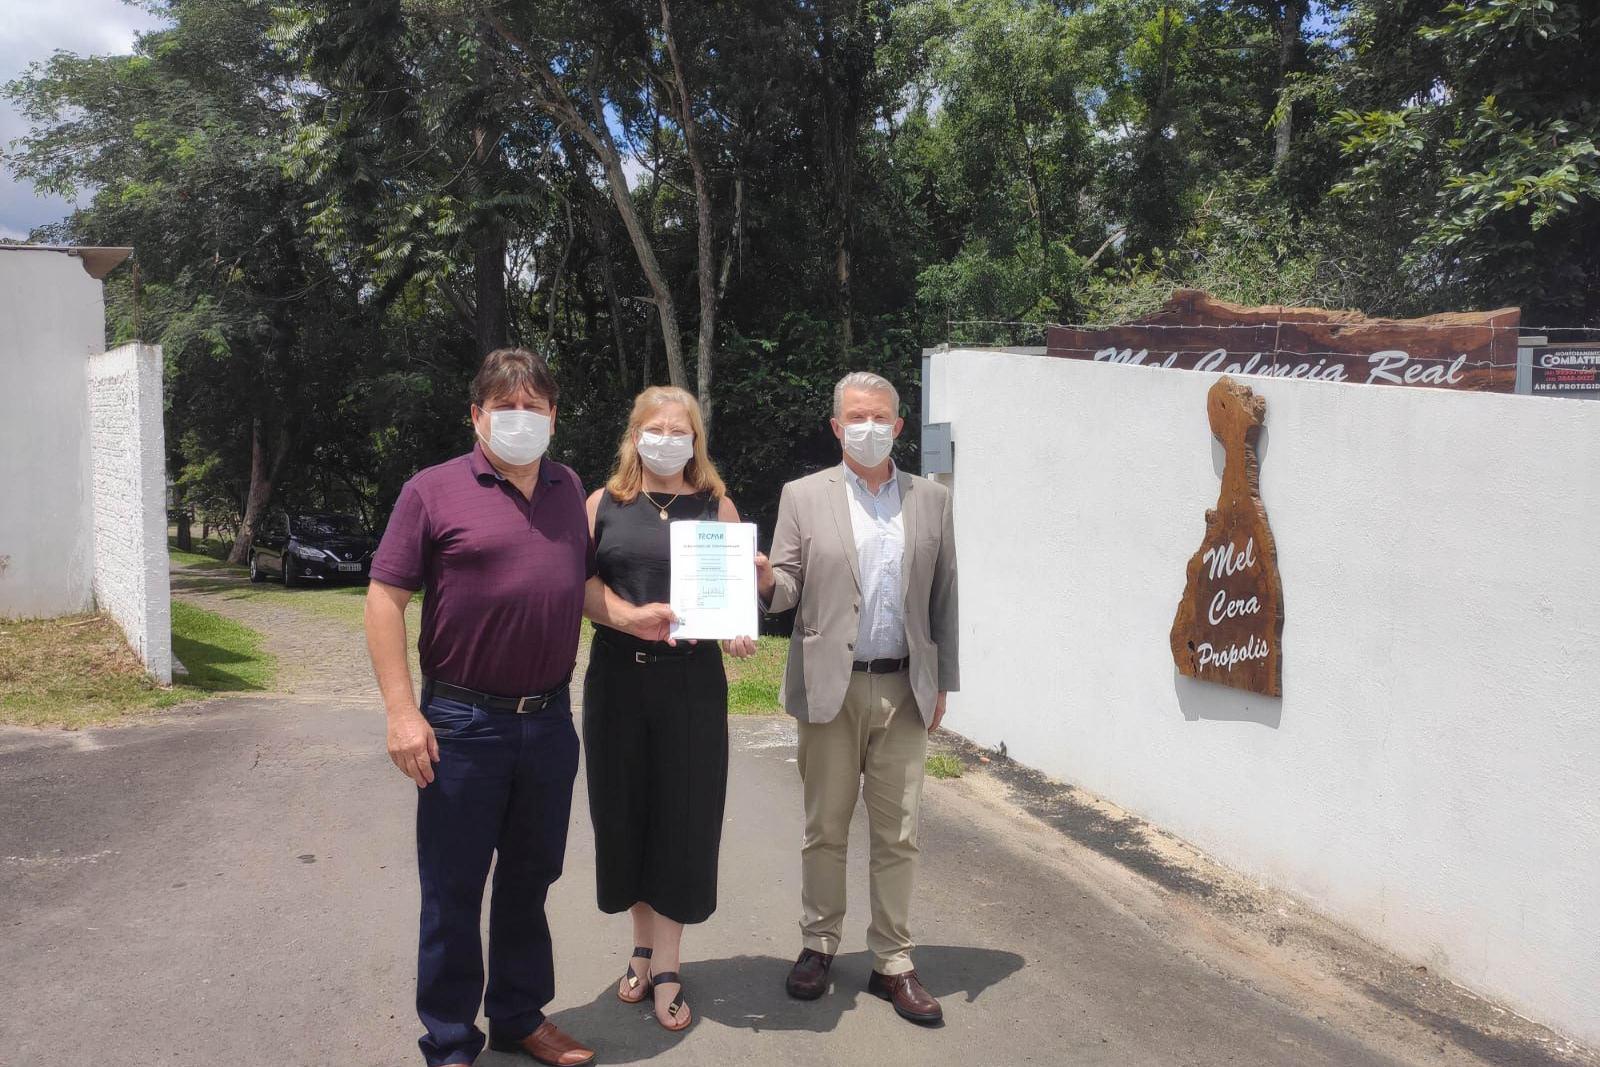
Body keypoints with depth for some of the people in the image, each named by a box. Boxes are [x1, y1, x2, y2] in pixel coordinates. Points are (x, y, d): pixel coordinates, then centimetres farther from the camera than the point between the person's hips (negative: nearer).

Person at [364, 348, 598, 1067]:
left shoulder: (570, 491, 8)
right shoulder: (435, 491, -6)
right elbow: (385, 599, -8)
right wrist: (401, 710, -13)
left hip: (549, 719, 5)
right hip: (464, 724, -4)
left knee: (530, 878, 18)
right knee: (453, 891, 8)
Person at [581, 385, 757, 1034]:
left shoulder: (717, 507, 6)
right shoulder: (604, 504, 7)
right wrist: (632, 616, -17)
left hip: (693, 681, -1)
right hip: (617, 679, 1)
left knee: (682, 818, 2)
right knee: (626, 812, 9)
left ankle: (666, 969, 14)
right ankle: (644, 949, 28)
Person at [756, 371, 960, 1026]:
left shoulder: (932, 500, 7)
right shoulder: (804, 497, 2)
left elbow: (944, 597, 9)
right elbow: (787, 587, 0)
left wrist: (943, 683, 6)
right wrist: (764, 580, -24)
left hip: (904, 689, 1)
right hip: (830, 685, -1)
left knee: (898, 834, 7)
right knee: (825, 829, 9)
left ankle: (892, 963, 19)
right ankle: (818, 946, 26)